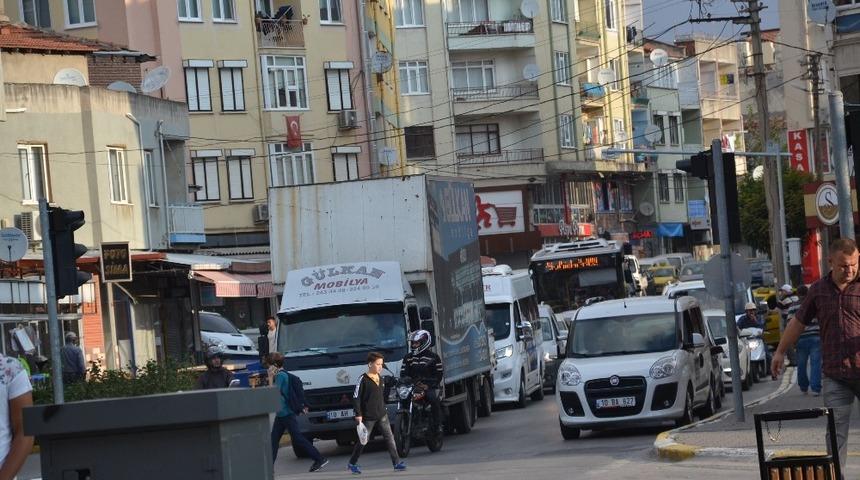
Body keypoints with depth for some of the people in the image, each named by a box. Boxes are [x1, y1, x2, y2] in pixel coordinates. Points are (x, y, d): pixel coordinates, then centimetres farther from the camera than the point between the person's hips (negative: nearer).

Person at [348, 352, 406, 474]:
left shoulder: (380, 378, 9)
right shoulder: (363, 379, -12)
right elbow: (356, 397, -12)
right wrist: (358, 414, -16)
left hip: (382, 415, 6)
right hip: (368, 417, -6)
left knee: (389, 437, -4)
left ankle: (396, 462, -5)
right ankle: (352, 463, 21)